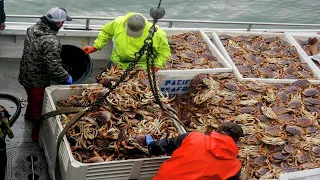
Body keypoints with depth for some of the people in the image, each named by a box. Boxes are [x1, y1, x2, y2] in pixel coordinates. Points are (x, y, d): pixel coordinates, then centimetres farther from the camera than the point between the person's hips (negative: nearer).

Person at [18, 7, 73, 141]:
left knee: (32, 98, 34)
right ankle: (37, 134, 31)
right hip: (38, 81, -8)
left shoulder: (33, 29, -6)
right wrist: (66, 78, -13)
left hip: (25, 75, 8)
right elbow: (54, 68, -32)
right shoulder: (51, 41, -33)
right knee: (39, 107, 13)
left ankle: (29, 115, 60)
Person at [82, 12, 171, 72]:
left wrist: (156, 66, -17)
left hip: (140, 67, -3)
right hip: (117, 63, 3)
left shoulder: (155, 34, -25)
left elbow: (164, 51, -9)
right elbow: (106, 32, 3)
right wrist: (95, 47, 0)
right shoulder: (118, 23, -18)